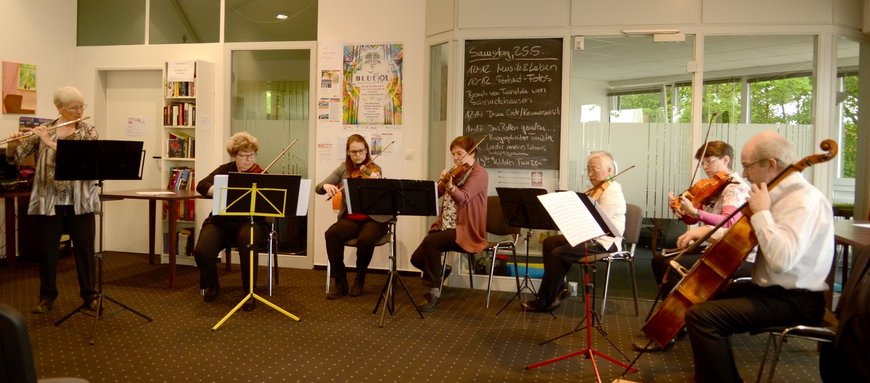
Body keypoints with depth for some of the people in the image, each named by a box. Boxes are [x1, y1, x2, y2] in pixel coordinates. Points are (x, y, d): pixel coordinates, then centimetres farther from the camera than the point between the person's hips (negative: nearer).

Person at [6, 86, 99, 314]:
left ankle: (89, 295, 18)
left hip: (80, 202, -1)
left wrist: (52, 143, -23)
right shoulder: (42, 132, 4)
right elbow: (14, 158, 3)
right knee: (47, 250, 8)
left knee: (85, 248, 6)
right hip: (48, 202, 1)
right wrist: (13, 144, -18)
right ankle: (47, 297, 22)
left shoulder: (89, 132, 2)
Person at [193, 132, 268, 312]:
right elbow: (202, 186, -6)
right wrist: (223, 192, -24)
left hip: (248, 222, -2)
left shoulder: (261, 175, 2)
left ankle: (249, 292, -18)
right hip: (220, 222, 2)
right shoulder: (225, 170, 9)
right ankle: (211, 285, 9)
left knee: (247, 243, -37)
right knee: (202, 251, -24)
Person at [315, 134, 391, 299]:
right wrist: (326, 186, -21)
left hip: (374, 219, -3)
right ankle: (340, 281, -13)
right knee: (331, 234, -28)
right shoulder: (344, 169, 5)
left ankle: (360, 279, -6)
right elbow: (318, 188, 2)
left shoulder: (374, 169, -5)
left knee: (365, 239, -34)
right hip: (350, 219, 3)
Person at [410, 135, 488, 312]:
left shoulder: (480, 173, -7)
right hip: (446, 227, 8)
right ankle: (440, 271, 26)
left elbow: (462, 198, -24)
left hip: (466, 231, -7)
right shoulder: (455, 172, 16)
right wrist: (441, 180, -9)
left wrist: (449, 185, -43)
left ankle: (434, 292, -20)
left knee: (430, 241, -32)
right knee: (417, 259, -6)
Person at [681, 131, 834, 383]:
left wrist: (761, 212, -25)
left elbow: (781, 259, -36)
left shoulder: (804, 200, -21)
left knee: (701, 315, -24)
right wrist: (708, 232, 12)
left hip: (795, 301, -11)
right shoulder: (782, 193, 10)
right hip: (771, 288, 11)